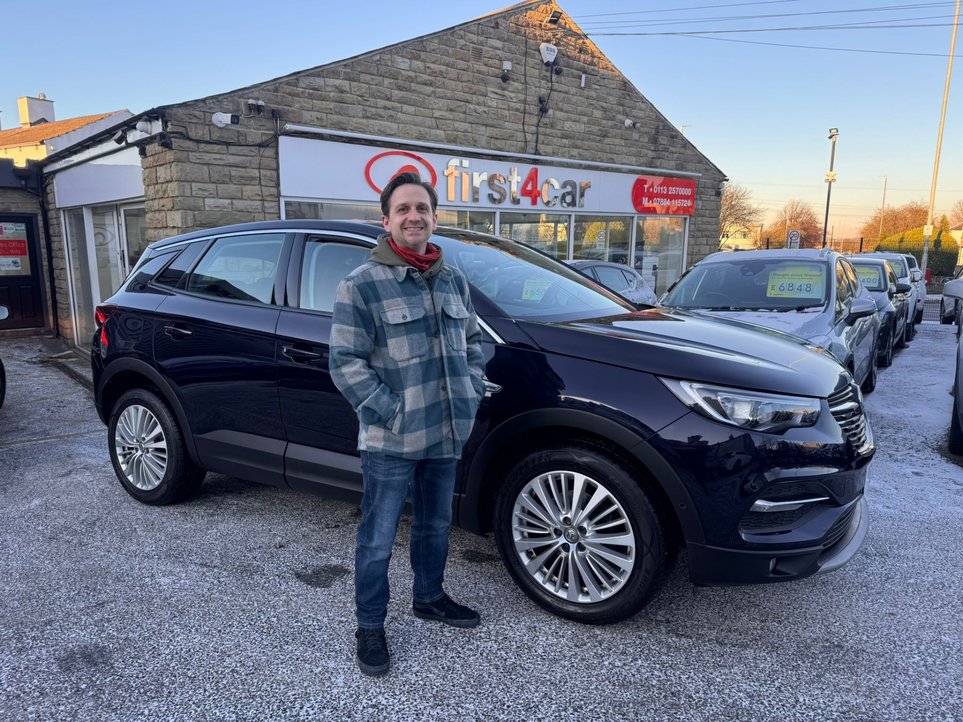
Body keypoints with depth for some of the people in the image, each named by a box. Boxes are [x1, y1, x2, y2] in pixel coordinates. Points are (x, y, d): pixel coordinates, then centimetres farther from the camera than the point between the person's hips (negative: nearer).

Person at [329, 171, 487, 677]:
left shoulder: (453, 280, 8)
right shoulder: (361, 286, -12)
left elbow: (472, 341, 18)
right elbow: (345, 363, -14)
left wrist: (472, 391, 5)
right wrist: (393, 412, -18)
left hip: (446, 435, 6)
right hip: (389, 443, -6)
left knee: (435, 526, 22)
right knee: (377, 541, 6)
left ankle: (429, 597, 44)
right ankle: (370, 628, 26)